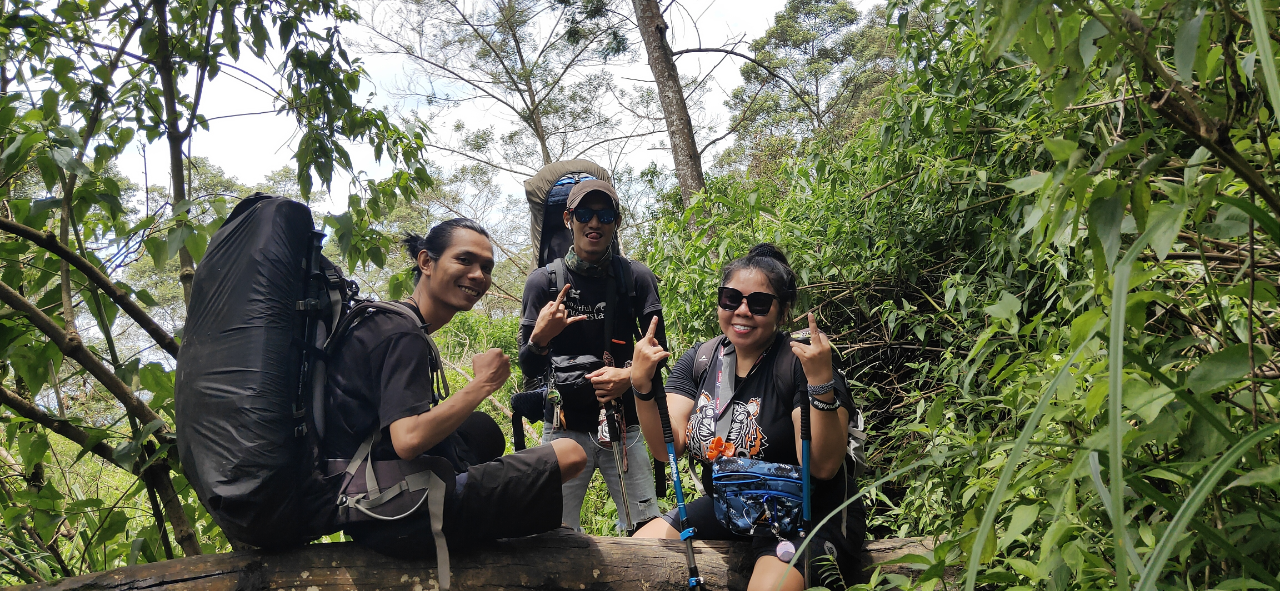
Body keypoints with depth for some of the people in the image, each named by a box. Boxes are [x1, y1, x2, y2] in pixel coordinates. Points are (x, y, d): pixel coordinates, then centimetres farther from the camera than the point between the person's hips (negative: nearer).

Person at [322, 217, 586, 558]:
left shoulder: (380, 321, 15)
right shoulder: (404, 336, -16)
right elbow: (408, 440, -28)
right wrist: (483, 384, -16)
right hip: (402, 519, -10)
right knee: (569, 455, -10)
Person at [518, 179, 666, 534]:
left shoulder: (637, 278, 1)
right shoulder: (543, 282, -1)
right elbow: (530, 370, 0)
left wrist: (630, 376, -15)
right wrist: (539, 338, -22)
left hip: (625, 426, 1)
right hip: (564, 429, 0)